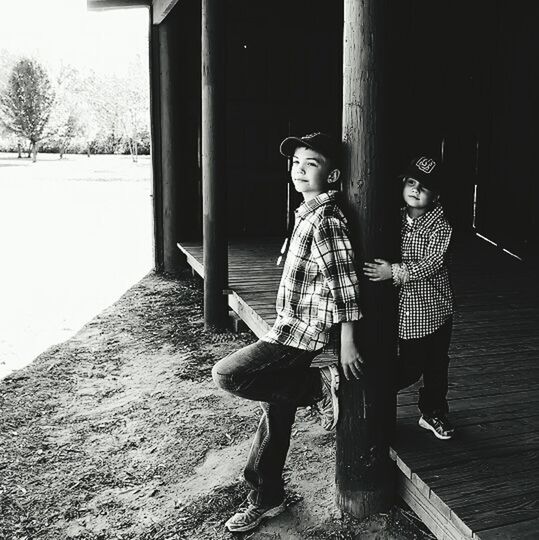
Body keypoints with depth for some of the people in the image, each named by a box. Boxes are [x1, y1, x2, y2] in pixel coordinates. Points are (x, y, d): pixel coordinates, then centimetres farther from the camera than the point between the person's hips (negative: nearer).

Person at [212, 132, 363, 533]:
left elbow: (345, 285, -20)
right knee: (275, 413, 14)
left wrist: (347, 344, -18)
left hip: (304, 330, -9)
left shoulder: (325, 219, -19)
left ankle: (321, 386, -4)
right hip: (292, 328, 9)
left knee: (228, 374, -15)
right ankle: (266, 499, 29)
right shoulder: (309, 212, 10)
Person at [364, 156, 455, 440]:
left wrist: (395, 272, -29)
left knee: (437, 366, 13)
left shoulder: (440, 225, -7)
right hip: (407, 308, 0)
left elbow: (434, 263, -20)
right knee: (409, 368, 1)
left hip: (437, 309, 1)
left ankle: (433, 412, 35)